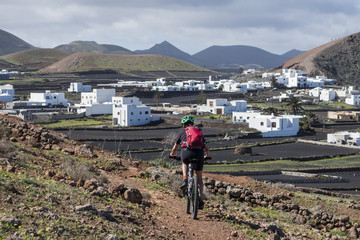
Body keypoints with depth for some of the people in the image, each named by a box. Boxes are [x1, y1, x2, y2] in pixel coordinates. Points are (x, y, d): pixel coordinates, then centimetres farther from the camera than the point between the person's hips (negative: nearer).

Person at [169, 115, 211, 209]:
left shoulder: (181, 132, 22)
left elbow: (175, 147, 29)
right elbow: (206, 148, 31)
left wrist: (172, 155, 49)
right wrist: (207, 156, 51)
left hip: (186, 152, -2)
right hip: (199, 154, 2)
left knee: (185, 162, 36)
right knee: (199, 178, 14)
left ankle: (185, 180, 14)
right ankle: (201, 201, 7)